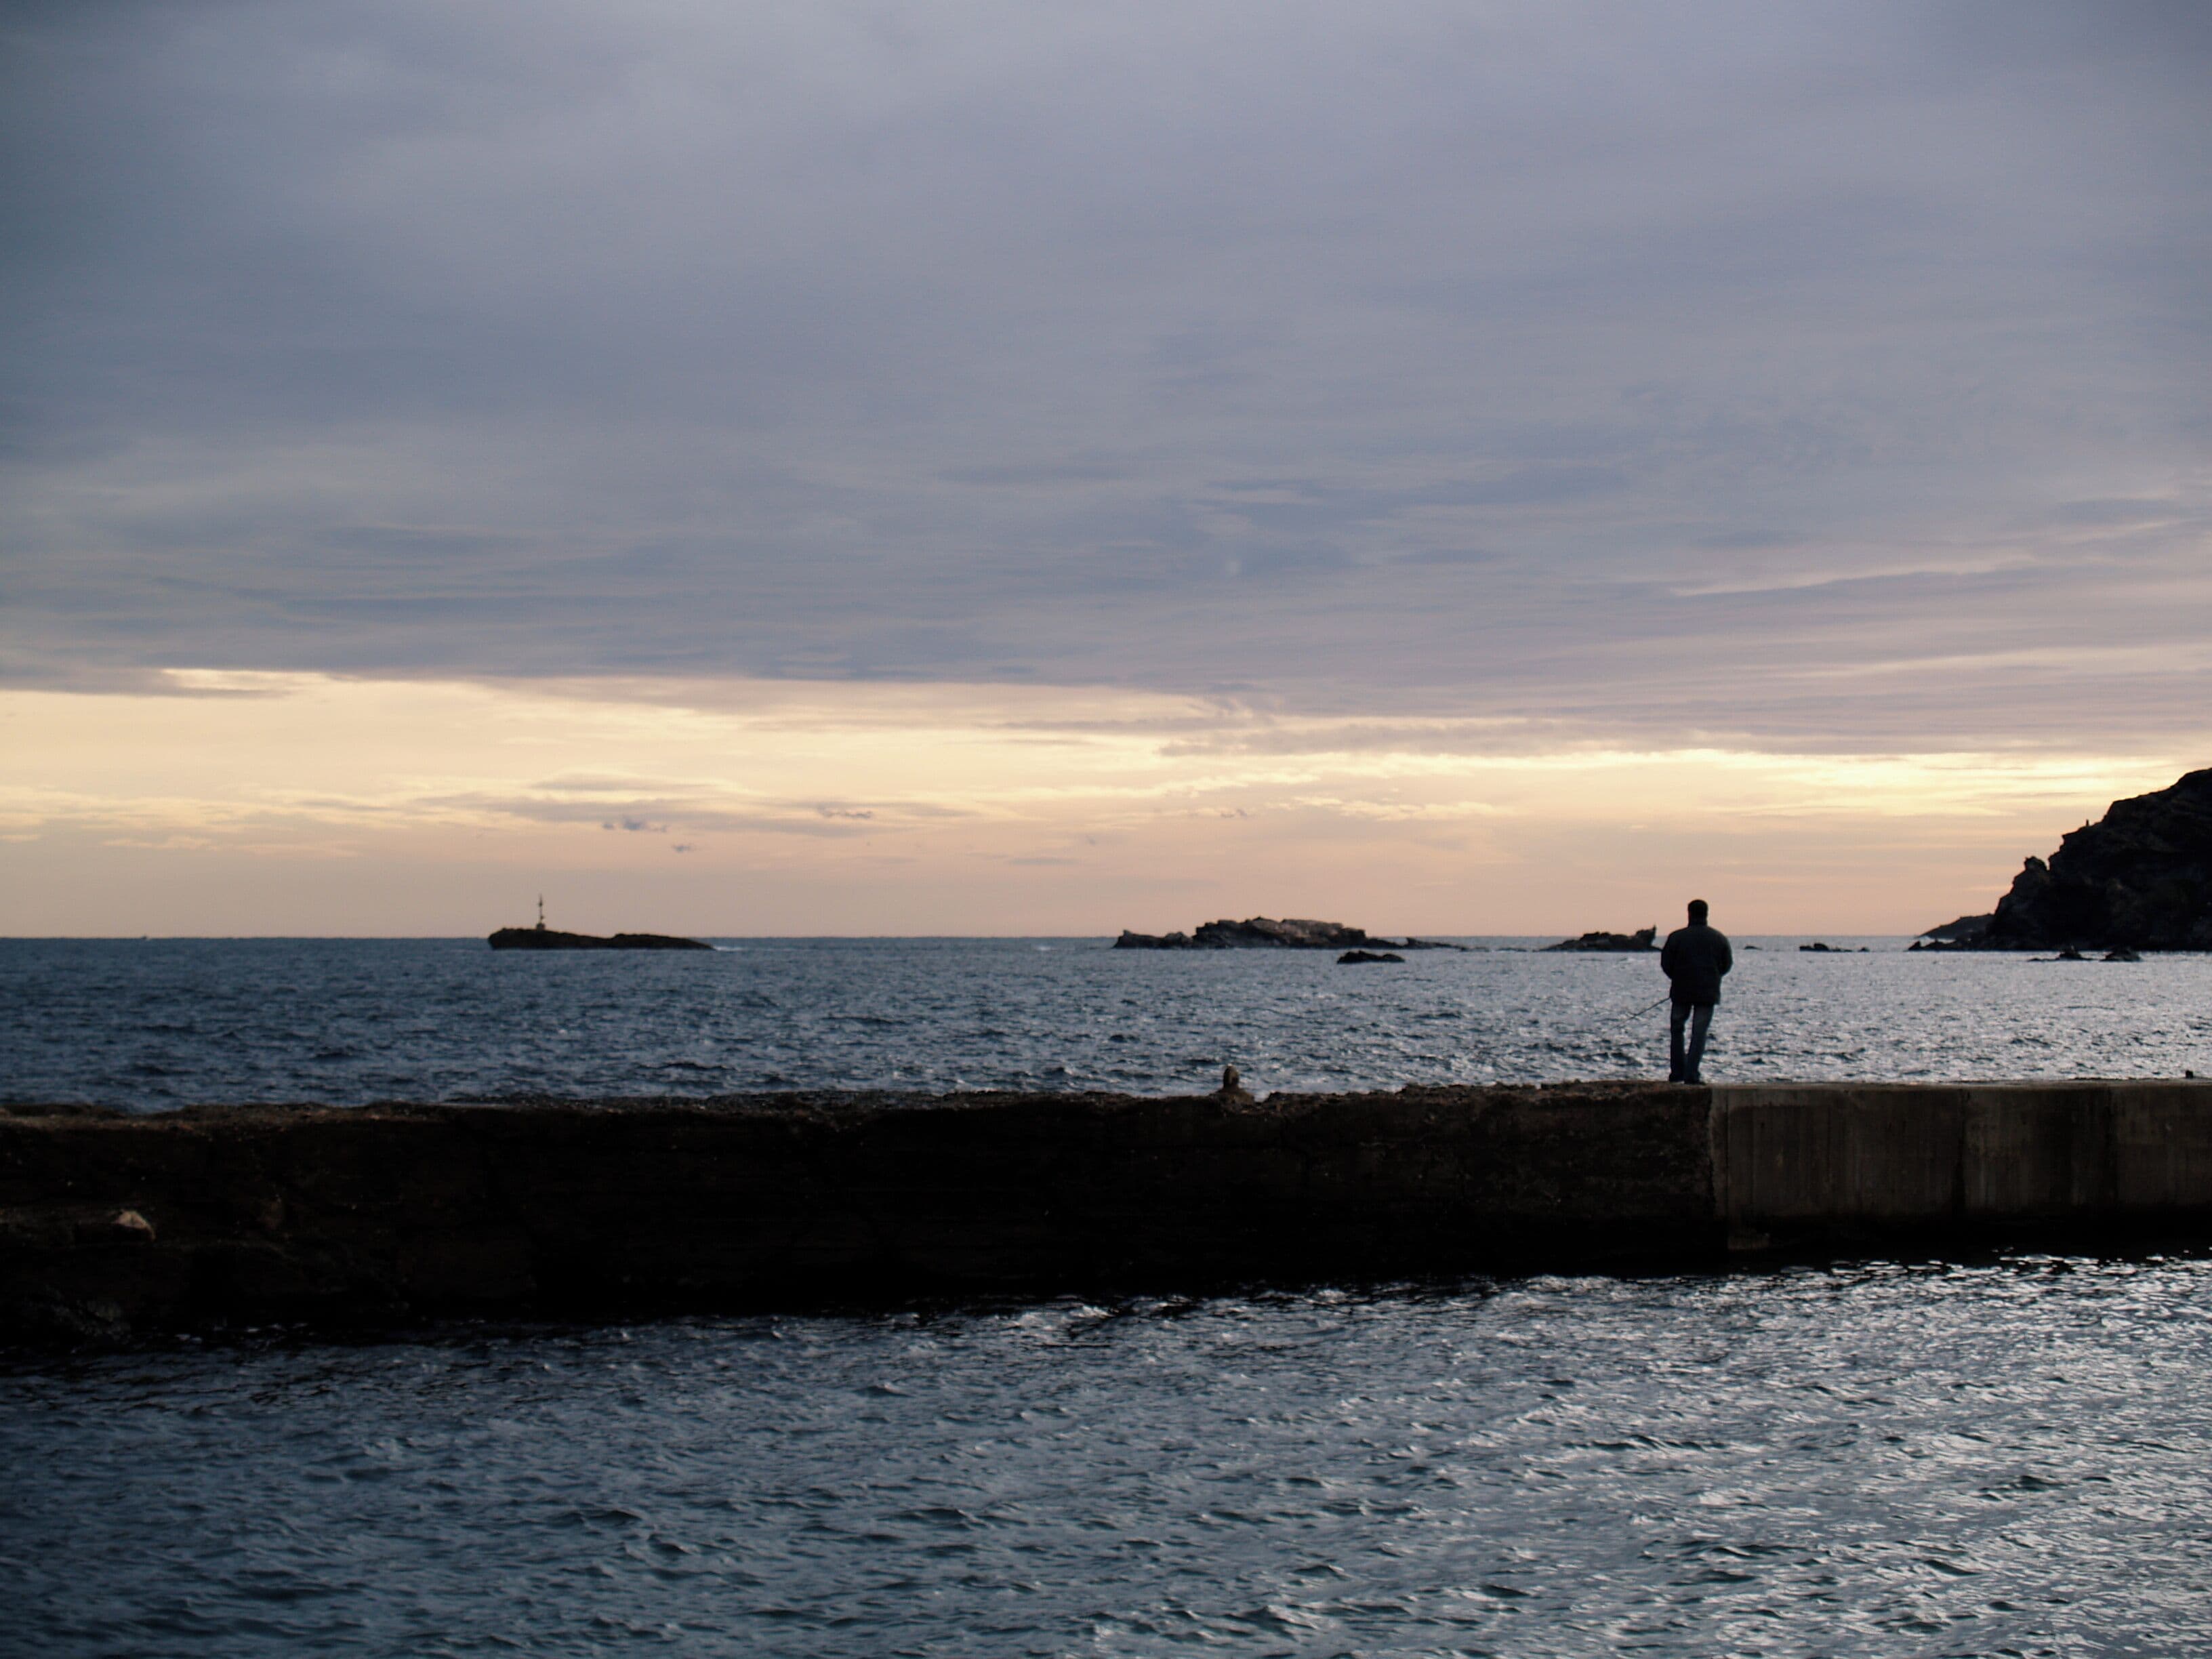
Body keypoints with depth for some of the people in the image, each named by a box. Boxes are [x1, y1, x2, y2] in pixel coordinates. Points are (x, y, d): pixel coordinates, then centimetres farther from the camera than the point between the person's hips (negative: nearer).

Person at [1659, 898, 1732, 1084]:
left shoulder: (1676, 937, -3)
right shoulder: (1719, 938, 3)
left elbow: (1665, 964, -1)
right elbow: (1727, 965, 8)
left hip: (1681, 992, 0)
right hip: (1708, 992, 0)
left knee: (1676, 1029, 14)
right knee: (1699, 1033, 0)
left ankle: (1677, 1071, 12)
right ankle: (1691, 1074, -8)